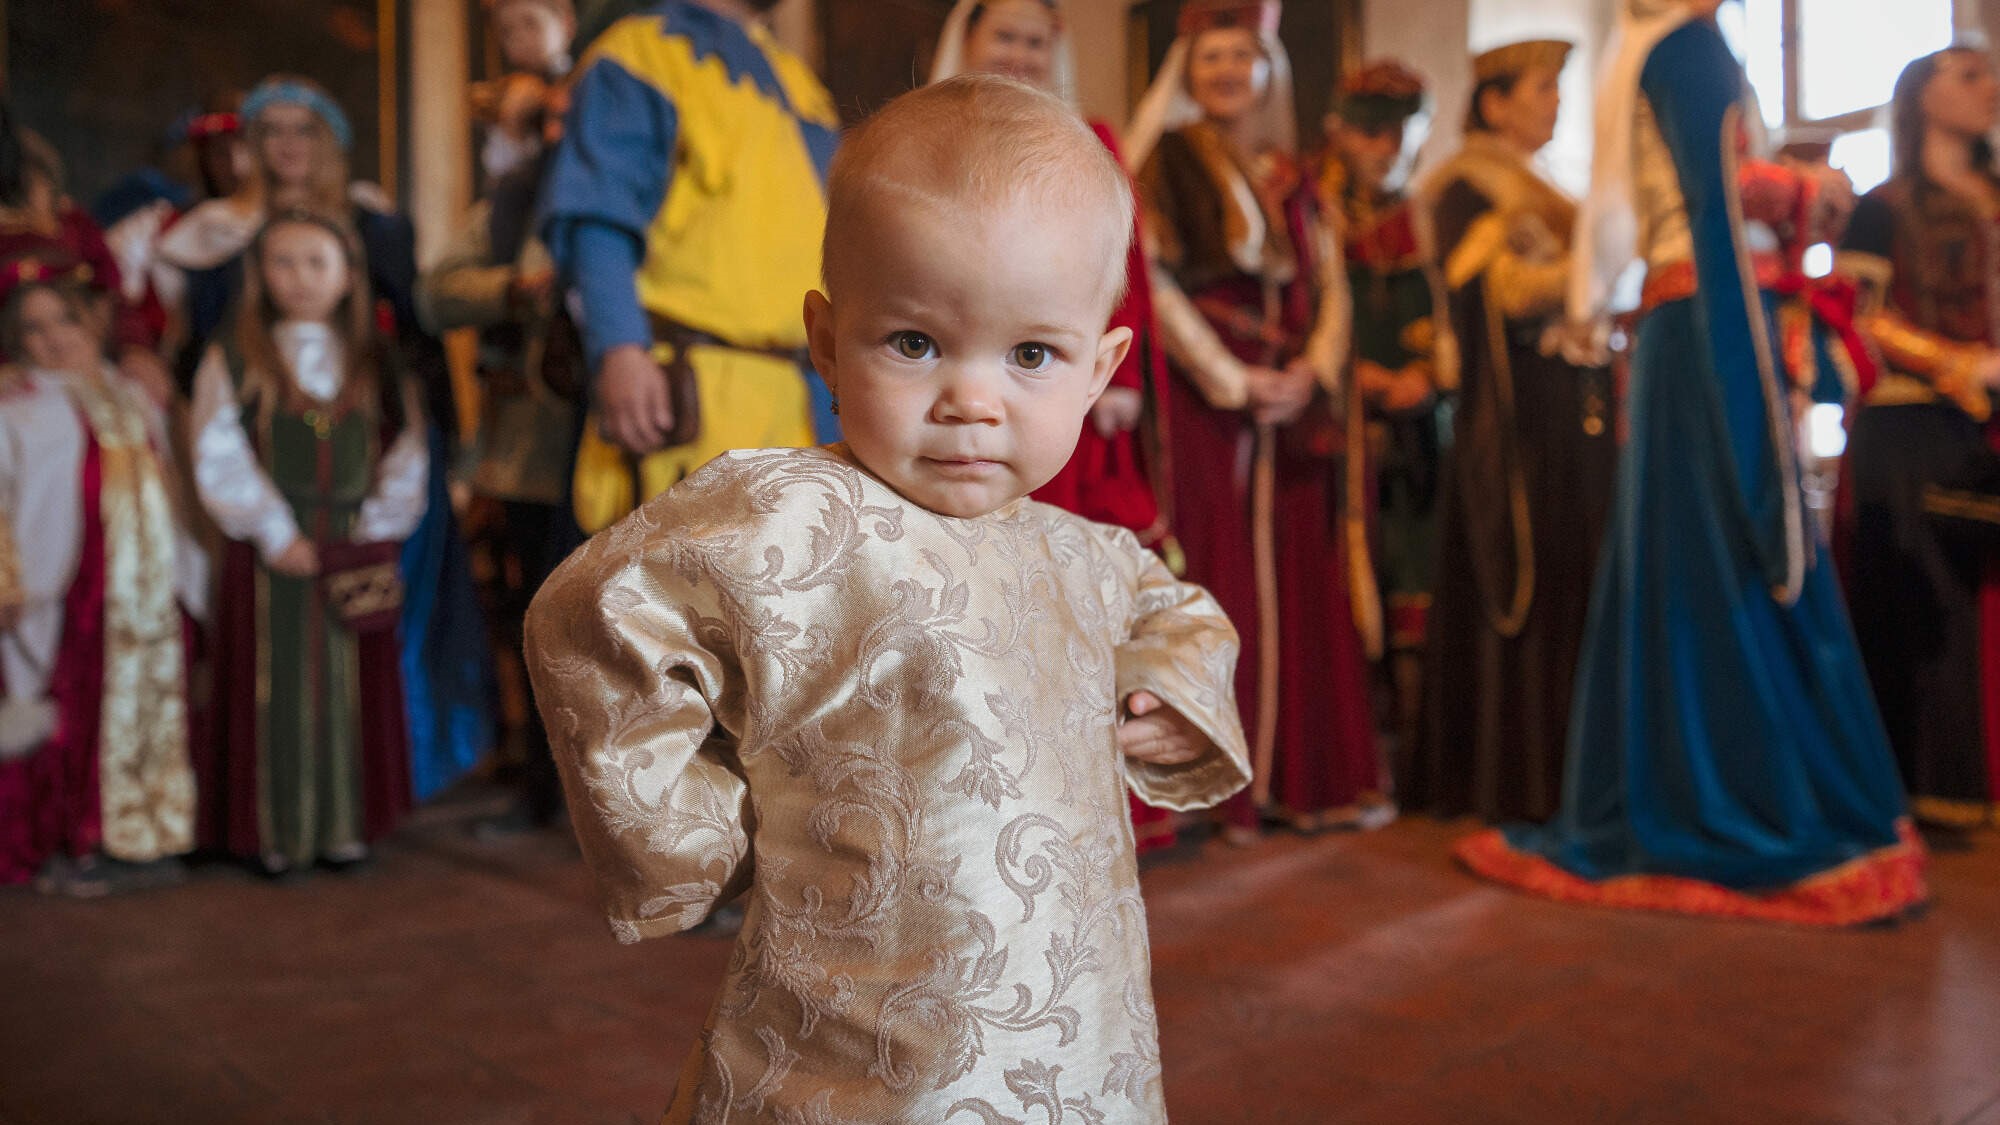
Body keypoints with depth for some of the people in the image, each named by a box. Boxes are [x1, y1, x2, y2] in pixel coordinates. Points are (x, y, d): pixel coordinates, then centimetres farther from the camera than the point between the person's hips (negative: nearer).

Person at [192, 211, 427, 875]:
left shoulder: (375, 363, 9)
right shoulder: (233, 361, 2)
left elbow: (406, 454, 6)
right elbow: (220, 460, -5)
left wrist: (378, 527, -4)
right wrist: (275, 533, -11)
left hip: (356, 556, 2)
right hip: (272, 556, -2)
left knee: (351, 687, 6)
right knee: (277, 689, 1)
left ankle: (345, 825, 17)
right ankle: (277, 833, 12)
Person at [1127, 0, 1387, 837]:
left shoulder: (1293, 178, 18)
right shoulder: (1170, 159, 3)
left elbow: (1331, 282, 13)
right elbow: (1155, 280, -7)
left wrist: (1314, 369, -5)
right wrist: (1234, 381, -12)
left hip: (1293, 402, 5)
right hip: (1204, 399, -5)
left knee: (1301, 579, 4)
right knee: (1218, 577, -5)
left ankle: (1309, 776, 13)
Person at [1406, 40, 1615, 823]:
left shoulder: (1539, 193, 23)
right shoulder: (1467, 188, -2)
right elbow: (1499, 291, -15)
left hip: (1576, 409, 8)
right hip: (1515, 412, -8)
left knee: (1575, 582, 5)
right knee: (1527, 585, -6)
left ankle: (1563, 768, 12)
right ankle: (1510, 778, 3)